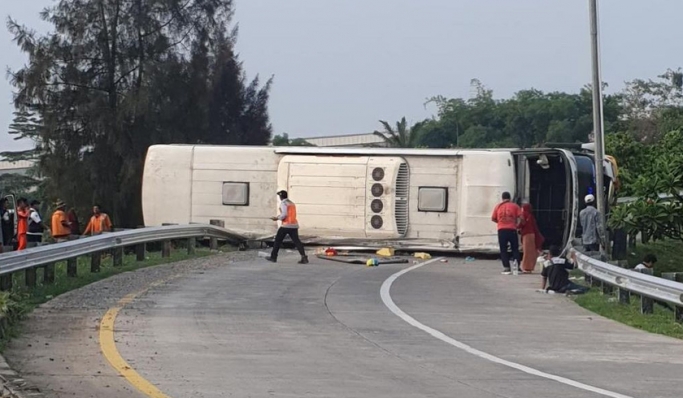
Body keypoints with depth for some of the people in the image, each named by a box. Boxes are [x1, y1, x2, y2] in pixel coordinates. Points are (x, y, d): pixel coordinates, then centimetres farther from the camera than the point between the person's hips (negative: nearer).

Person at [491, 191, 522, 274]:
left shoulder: (498, 206, 7)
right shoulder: (514, 206, 4)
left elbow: (493, 219, 10)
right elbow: (520, 217, -6)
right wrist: (517, 225, 9)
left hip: (501, 230, 0)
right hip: (512, 230, 0)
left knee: (503, 250, 5)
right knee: (515, 249, 10)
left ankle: (506, 268, -1)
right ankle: (517, 266, 0)